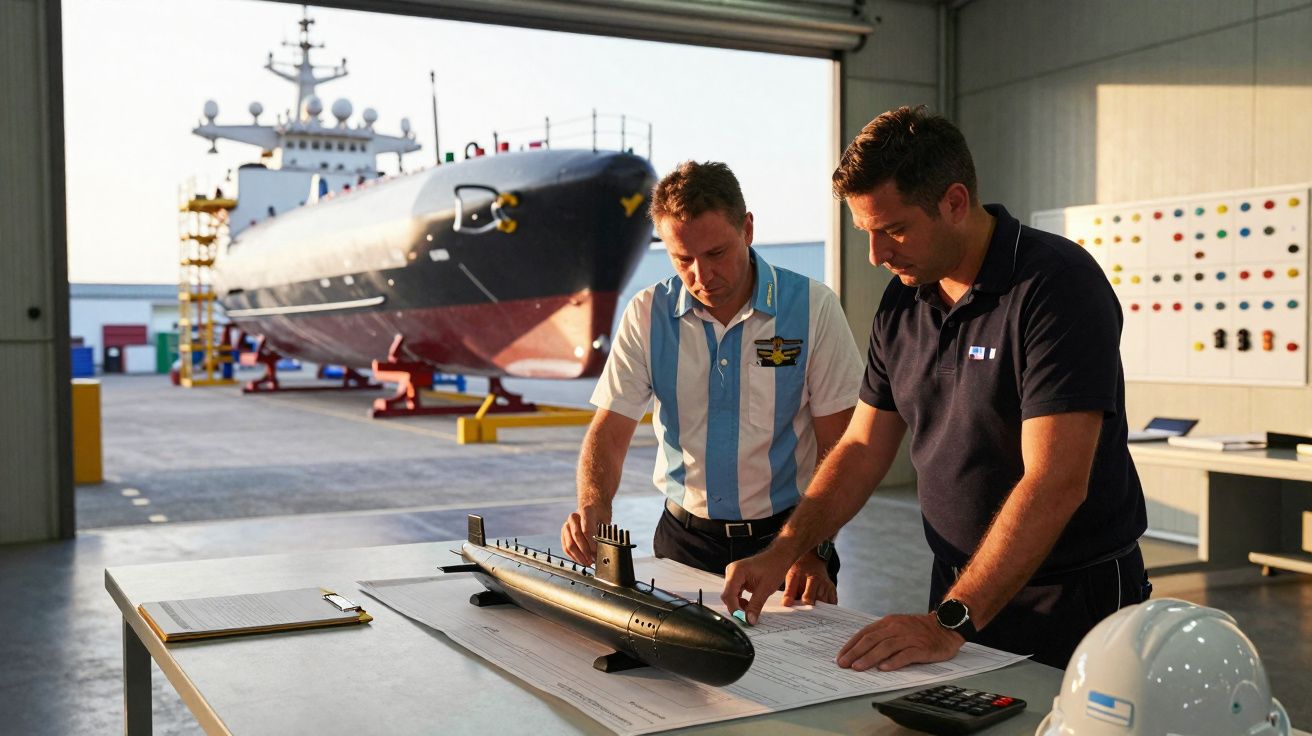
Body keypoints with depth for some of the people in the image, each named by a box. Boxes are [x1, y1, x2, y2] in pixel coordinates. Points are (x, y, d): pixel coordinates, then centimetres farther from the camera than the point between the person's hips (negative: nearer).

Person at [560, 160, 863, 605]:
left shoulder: (812, 307, -6)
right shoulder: (647, 315, 0)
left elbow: (839, 446, -6)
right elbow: (608, 432, 0)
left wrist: (814, 552, -16)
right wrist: (593, 508, -20)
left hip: (785, 533, -2)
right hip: (684, 536, 2)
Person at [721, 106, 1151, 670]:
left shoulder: (1059, 284, -20)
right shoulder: (902, 302, 2)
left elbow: (1055, 483, -27)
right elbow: (864, 446, 8)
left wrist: (951, 622, -30)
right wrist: (783, 550, -5)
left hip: (1074, 602, -6)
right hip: (960, 589, 6)